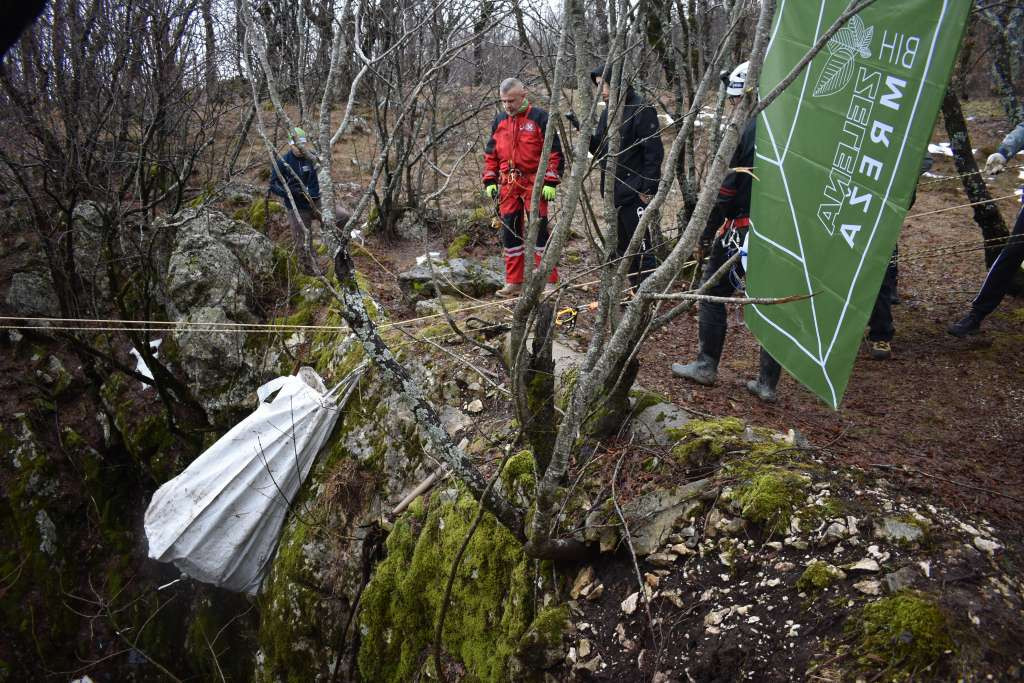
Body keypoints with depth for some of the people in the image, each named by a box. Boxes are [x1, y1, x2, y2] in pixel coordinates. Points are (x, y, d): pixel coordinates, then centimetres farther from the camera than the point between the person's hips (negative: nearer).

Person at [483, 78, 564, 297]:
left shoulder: (539, 118, -4)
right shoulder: (499, 121, 13)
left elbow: (554, 152, -6)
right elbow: (490, 153, 20)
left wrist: (551, 182, -12)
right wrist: (490, 180, 12)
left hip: (534, 184, -5)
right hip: (508, 185, 6)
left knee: (539, 230, -7)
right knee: (510, 232, 7)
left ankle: (549, 281, 1)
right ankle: (514, 282, 17)